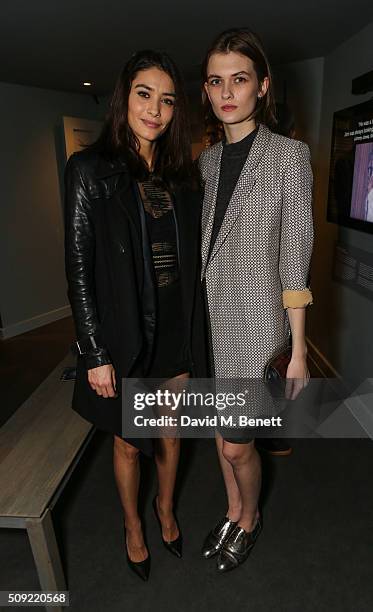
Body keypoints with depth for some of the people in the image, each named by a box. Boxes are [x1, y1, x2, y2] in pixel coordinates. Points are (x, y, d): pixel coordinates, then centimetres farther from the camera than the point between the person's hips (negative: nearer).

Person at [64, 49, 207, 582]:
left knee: (169, 432, 22)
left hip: (175, 331, 4)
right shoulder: (91, 169, -9)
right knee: (128, 441, 17)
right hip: (125, 336, -4)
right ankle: (133, 526, 45)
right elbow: (79, 268, -11)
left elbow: (190, 259, 7)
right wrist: (96, 354, -13)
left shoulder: (181, 175, 5)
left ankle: (166, 508, 50)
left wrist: (193, 336, 7)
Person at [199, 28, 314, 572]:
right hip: (209, 318, 5)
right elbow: (202, 246, 11)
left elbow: (295, 259, -10)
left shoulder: (289, 156, -7)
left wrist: (298, 350, -10)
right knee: (223, 431, 18)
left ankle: (250, 517, 38)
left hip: (255, 322, -5)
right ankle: (233, 512, 45)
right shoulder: (207, 160, 8)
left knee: (236, 443, 5)